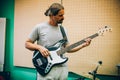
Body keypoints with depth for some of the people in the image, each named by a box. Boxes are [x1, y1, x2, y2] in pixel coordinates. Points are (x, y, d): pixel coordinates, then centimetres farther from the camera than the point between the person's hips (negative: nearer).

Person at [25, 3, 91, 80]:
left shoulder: (63, 30, 9)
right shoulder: (39, 27, -4)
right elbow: (27, 43, 1)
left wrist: (83, 45, 3)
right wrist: (39, 47, -16)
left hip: (62, 69, 4)